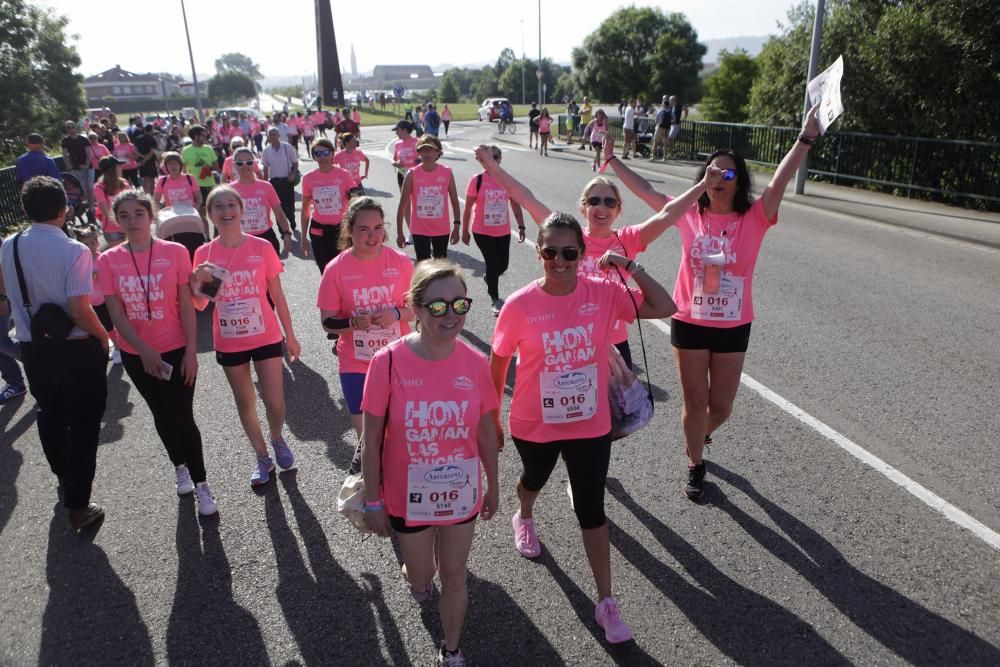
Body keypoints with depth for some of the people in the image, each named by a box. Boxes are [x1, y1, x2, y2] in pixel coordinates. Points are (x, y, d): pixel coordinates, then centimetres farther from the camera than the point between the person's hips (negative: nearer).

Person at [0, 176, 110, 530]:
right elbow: (79, 310, -23)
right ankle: (78, 504, 11)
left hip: (33, 348, 6)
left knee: (49, 415, 24)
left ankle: (64, 480, 46)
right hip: (77, 348, -5)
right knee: (83, 423, 7)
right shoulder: (74, 251, -20)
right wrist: (103, 336, -8)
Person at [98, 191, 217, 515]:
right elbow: (116, 312, -6)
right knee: (162, 416, 19)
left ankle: (201, 484, 14)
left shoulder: (175, 252, -9)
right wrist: (144, 350, -15)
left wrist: (191, 351, -10)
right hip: (136, 354, 3)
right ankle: (180, 466, 42)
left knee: (183, 417, -2)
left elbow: (186, 305, -8)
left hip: (177, 350, -3)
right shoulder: (109, 260, -5)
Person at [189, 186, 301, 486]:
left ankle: (277, 439, 34)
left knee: (275, 402, 0)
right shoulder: (204, 254, -5)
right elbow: (199, 304, 0)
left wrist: (290, 336, 3)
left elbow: (277, 296, -1)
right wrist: (196, 283, -20)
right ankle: (262, 457, 34)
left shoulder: (262, 248, -9)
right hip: (229, 343, 2)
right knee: (245, 403, 15)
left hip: (266, 337, -2)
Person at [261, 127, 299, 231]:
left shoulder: (287, 147, -10)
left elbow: (295, 162, 0)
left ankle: (292, 221, 37)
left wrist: (293, 175, -14)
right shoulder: (266, 150, -3)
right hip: (274, 181, 2)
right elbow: (265, 168, 5)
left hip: (287, 180, -1)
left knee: (290, 203, 8)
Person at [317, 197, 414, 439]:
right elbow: (327, 322, -4)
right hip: (356, 364, -1)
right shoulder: (336, 269, -9)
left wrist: (396, 314, -19)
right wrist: (353, 322, -24)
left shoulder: (401, 262, -7)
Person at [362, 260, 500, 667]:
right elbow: (372, 441, -13)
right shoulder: (388, 362, -22)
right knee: (421, 578, 22)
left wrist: (493, 486, 9)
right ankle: (415, 570, 60)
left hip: (462, 494, 1)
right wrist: (372, 500, -6)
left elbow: (485, 432, -1)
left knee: (454, 578, 19)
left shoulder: (475, 364, -14)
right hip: (408, 497, -1)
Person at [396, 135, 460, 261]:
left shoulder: (447, 172, -6)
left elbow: (454, 201, 2)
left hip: (441, 230, 1)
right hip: (419, 230, -1)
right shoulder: (412, 174, -9)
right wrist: (399, 232, -6)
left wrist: (456, 226, -1)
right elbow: (403, 204, -5)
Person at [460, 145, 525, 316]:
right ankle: (495, 299, 14)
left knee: (502, 265, 10)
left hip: (503, 232, 4)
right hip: (482, 232, -3)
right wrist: (464, 231, -1)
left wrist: (521, 227, -3)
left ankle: (489, 278, 46)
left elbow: (515, 205, 4)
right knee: (492, 263, -4)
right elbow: (468, 208, -4)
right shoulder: (477, 180, -9)